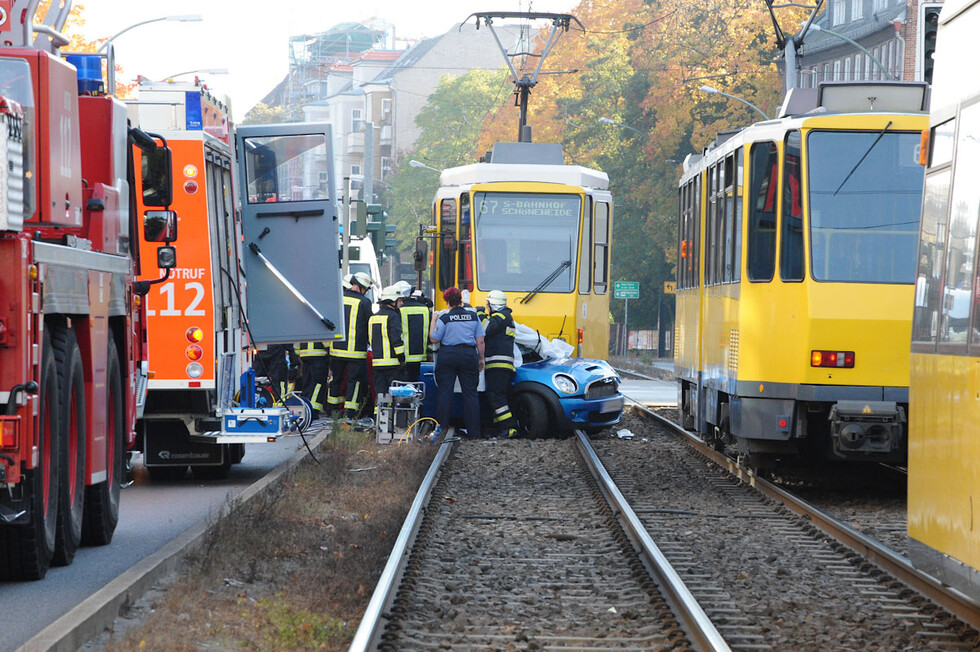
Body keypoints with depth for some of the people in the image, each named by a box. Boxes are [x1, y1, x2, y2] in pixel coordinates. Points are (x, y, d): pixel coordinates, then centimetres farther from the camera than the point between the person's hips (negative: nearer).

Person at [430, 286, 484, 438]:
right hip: (469, 355, 2)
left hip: (447, 356, -2)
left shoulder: (444, 318, -6)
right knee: (470, 393, 5)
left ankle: (441, 428, -1)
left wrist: (433, 322, 11)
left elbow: (434, 339, -1)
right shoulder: (473, 316, 3)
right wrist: (481, 358, 15)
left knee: (445, 392, 2)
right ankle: (474, 430, 3)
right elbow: (480, 341, 4)